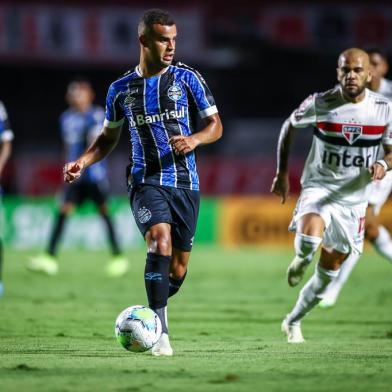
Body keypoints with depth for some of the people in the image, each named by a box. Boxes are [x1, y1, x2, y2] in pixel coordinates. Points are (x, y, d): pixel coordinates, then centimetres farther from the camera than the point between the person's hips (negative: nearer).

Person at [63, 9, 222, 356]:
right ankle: (160, 331, -26)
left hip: (185, 183, 1)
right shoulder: (121, 89, 6)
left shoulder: (187, 78, 2)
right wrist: (82, 162, 2)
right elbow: (109, 137, 18)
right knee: (161, 239, -28)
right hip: (146, 181, -1)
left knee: (178, 268, 5)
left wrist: (194, 139, -16)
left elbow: (215, 125, 6)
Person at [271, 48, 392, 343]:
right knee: (309, 238, -34)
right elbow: (289, 127, 6)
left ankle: (294, 321, 33)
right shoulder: (319, 104, -11)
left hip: (353, 197, 3)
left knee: (330, 271, 10)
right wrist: (282, 173, 5)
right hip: (318, 187, -3)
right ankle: (300, 261, 5)